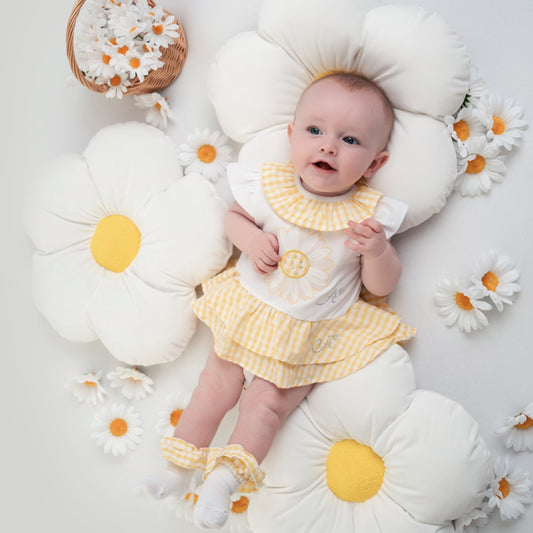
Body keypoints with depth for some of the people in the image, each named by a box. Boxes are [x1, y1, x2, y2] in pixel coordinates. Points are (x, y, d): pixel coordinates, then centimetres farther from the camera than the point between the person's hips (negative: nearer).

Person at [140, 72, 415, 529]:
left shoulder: (369, 214, -13)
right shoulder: (271, 187, -10)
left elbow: (381, 286, -7)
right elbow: (234, 214, 8)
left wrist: (378, 251, -28)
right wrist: (250, 238, -14)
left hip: (313, 335, -2)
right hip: (249, 309, 2)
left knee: (266, 404, -9)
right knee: (215, 385, 4)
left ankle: (224, 479, 6)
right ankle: (178, 469, 19)